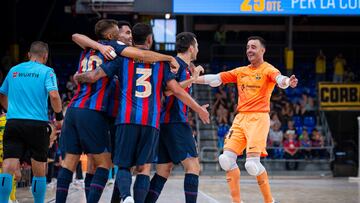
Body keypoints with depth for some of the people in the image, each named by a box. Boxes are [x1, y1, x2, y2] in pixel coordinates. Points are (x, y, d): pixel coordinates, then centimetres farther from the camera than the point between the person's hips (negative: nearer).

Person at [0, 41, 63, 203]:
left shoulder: (14, 70, 15)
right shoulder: (46, 71, 2)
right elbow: (54, 95, -13)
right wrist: (59, 117, 0)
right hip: (37, 124, -3)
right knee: (39, 172, 11)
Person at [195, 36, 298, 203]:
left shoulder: (268, 70, 0)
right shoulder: (241, 72, 17)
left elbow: (278, 78, -22)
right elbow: (216, 79, 15)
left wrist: (287, 82, -46)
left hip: (258, 118, -6)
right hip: (240, 118, 6)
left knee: (252, 163, -17)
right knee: (227, 158, -6)